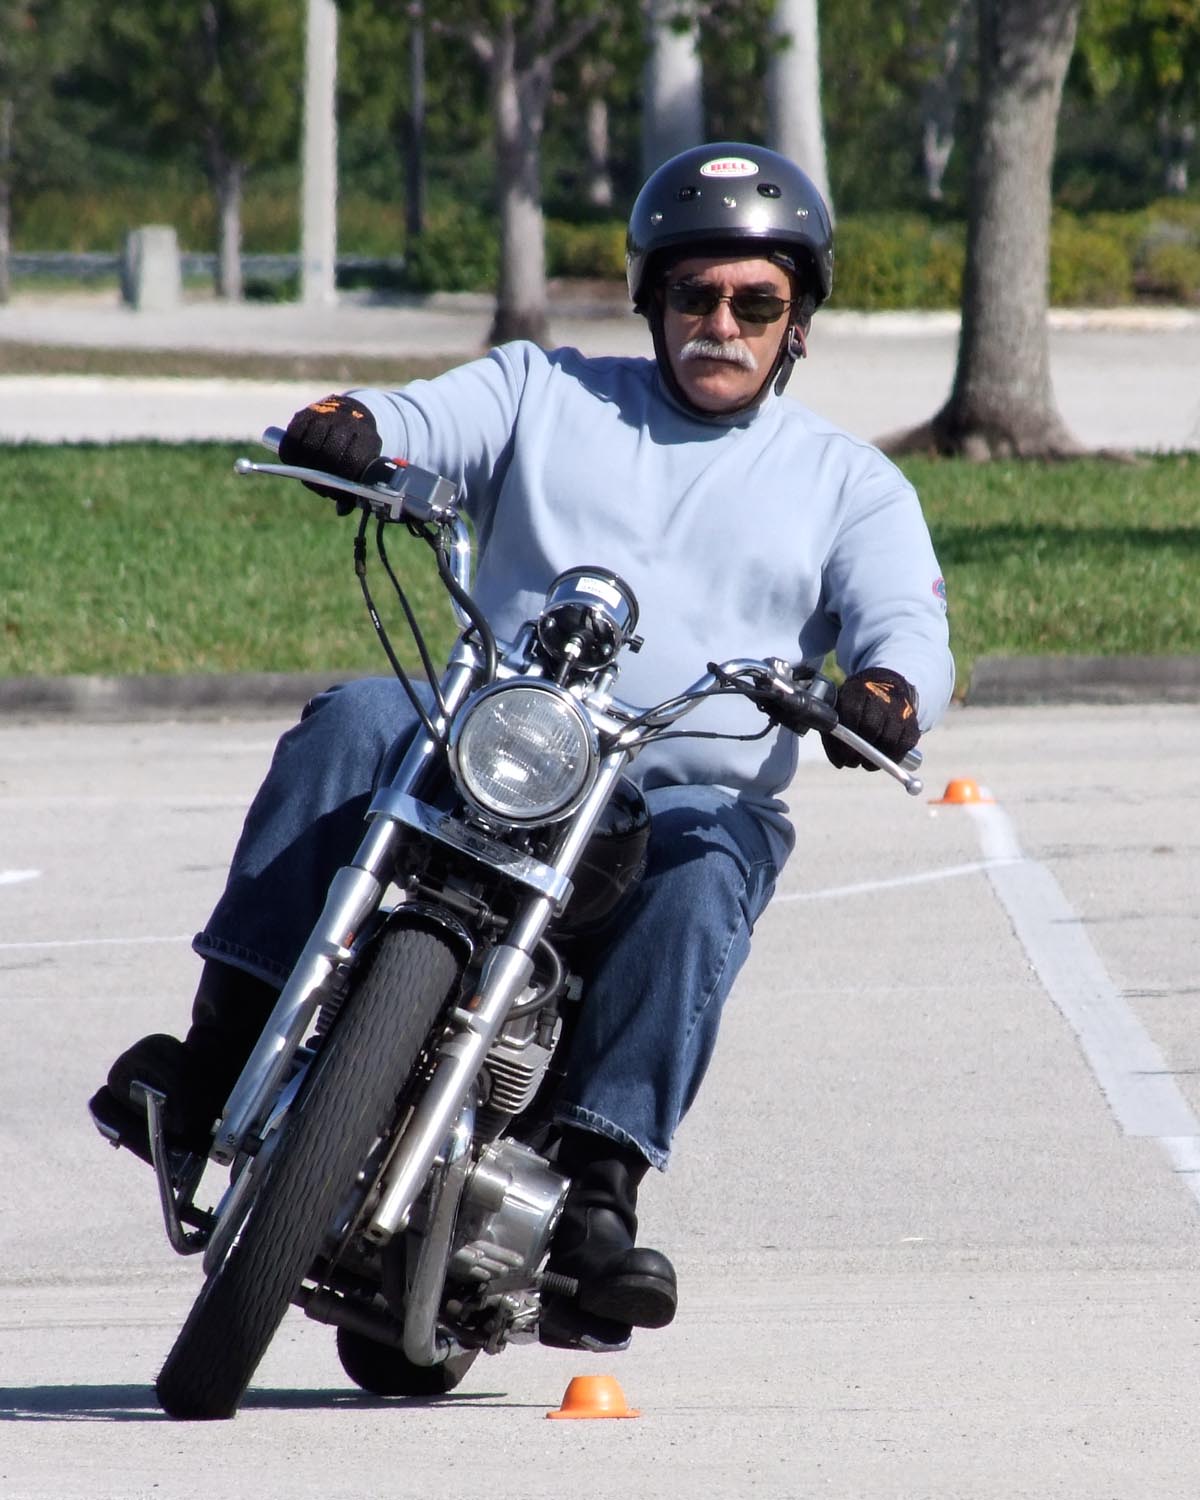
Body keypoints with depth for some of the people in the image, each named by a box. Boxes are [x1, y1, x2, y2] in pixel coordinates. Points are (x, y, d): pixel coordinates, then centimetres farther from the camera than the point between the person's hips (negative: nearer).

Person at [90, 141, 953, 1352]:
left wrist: (882, 696, -24)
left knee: (701, 879, -36)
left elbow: (910, 636, 2)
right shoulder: (545, 395, 19)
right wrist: (344, 429, -23)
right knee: (354, 724, -29)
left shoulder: (848, 482, 16)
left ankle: (598, 1188, -41)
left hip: (695, 794, -1)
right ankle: (218, 1056, -33)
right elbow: (413, 427, 3)